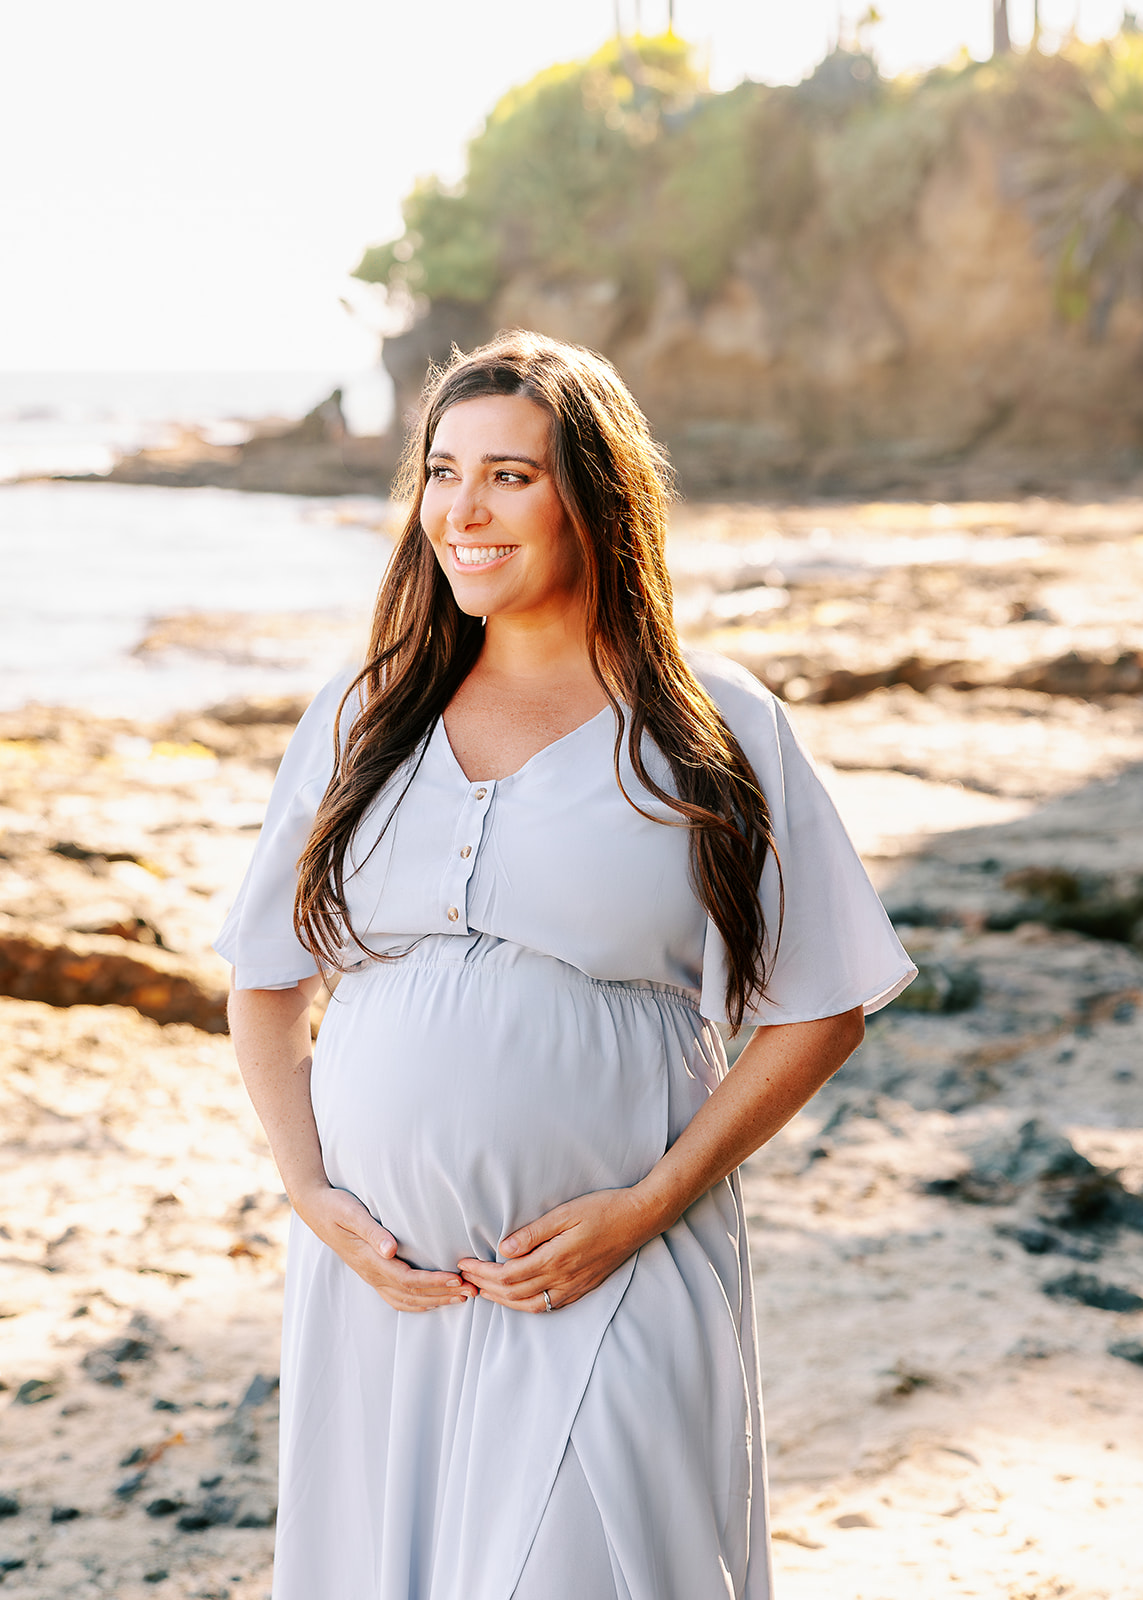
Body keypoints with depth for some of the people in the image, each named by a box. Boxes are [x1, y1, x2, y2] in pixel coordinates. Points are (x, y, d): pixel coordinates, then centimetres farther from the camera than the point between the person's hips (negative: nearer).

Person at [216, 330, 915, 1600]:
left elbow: (816, 1013, -2)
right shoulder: (360, 723, 7)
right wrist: (314, 1196, -1)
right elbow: (265, 983, 13)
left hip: (610, 1292, -3)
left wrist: (646, 1208, -10)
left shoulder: (715, 733, -3)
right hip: (376, 1280, 4)